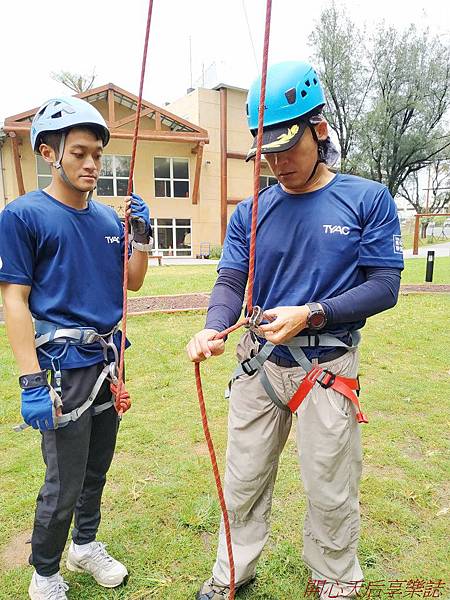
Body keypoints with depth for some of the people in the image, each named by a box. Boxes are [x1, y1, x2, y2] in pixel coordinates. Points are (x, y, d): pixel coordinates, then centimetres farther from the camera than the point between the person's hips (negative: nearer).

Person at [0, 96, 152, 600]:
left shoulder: (109, 217, 8)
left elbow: (132, 283, 13)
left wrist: (141, 234, -3)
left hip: (109, 358, 6)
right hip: (64, 365, -6)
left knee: (97, 467, 20)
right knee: (65, 484, 5)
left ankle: (86, 545, 44)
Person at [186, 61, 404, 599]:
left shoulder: (367, 199, -4)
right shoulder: (251, 212, 4)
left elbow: (384, 287, -8)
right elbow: (231, 281, -2)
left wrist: (310, 315, -21)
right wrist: (213, 329, -23)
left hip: (327, 367, -2)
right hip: (258, 359, 3)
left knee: (331, 491, 14)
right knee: (243, 480, 17)